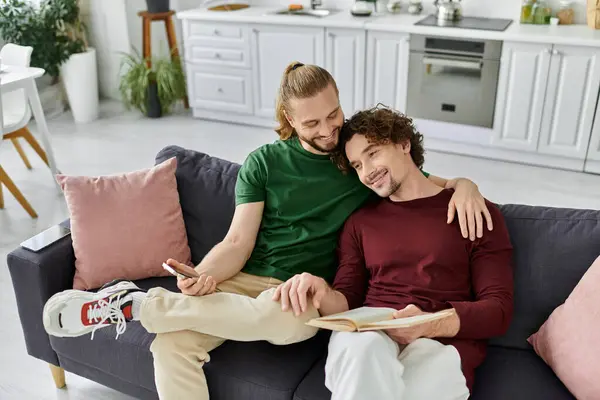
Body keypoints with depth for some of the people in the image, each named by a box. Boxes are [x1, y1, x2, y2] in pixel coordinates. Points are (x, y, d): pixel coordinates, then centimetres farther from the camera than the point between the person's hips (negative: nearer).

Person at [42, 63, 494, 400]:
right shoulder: (264, 162, 5)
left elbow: (434, 185, 14)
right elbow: (238, 242, 2)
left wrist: (465, 183, -11)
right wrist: (203, 276, -20)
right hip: (245, 281, 1)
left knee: (285, 317, -39)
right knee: (171, 344, -28)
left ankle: (135, 305, -23)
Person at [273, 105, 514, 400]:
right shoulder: (359, 223, 18)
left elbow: (499, 310, 1)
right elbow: (346, 302, 12)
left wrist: (430, 325, -18)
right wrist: (323, 295, -13)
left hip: (443, 342, -2)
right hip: (368, 334, 2)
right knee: (362, 349, -36)